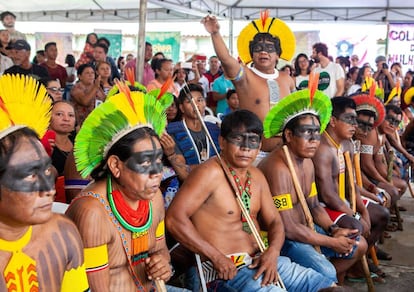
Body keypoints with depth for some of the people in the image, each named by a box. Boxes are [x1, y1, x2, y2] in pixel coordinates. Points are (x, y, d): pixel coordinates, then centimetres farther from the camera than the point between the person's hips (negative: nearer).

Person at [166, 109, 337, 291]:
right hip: (226, 271, -8)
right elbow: (174, 218, -22)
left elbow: (274, 221, 14)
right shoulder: (211, 173, -14)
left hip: (261, 261, 8)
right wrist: (216, 257, -21)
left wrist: (273, 251, -7)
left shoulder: (256, 176, 11)